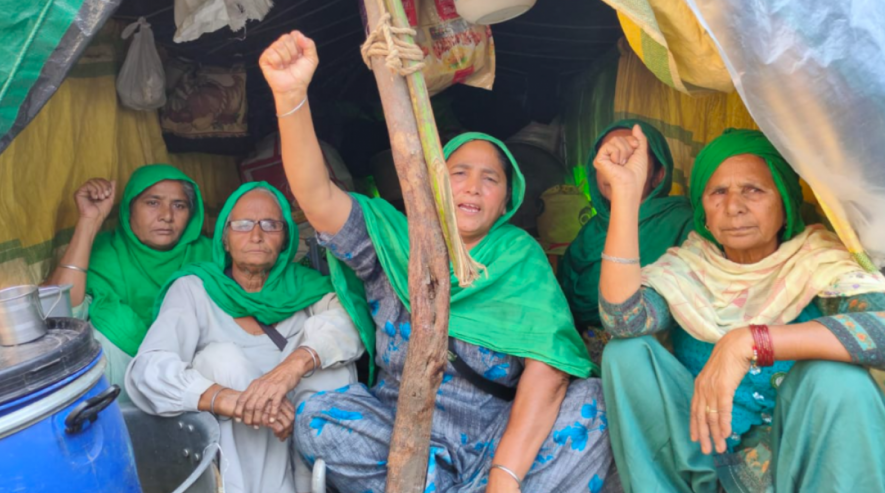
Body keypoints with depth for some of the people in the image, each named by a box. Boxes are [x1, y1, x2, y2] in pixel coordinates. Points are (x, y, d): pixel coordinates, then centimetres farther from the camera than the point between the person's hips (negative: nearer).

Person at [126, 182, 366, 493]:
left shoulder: (302, 284, 1)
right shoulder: (194, 288, -6)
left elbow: (349, 319, -18)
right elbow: (148, 370, -21)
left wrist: (295, 364, -38)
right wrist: (235, 402, -37)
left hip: (306, 435, 2)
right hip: (227, 442, -1)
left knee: (327, 355, -21)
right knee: (224, 357, -25)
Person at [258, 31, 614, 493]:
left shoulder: (519, 256, -3)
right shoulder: (393, 243, 0)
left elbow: (546, 371, -16)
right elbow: (316, 198, -16)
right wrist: (290, 95, -32)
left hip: (504, 432, 0)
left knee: (593, 402, -24)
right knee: (318, 418, -24)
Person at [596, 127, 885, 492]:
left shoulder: (818, 260, -7)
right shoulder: (687, 267, -2)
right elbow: (624, 320, -24)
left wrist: (749, 342, -38)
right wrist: (625, 190, -25)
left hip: (800, 451, -1)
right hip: (702, 445, 2)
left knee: (836, 376, -30)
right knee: (626, 351, -18)